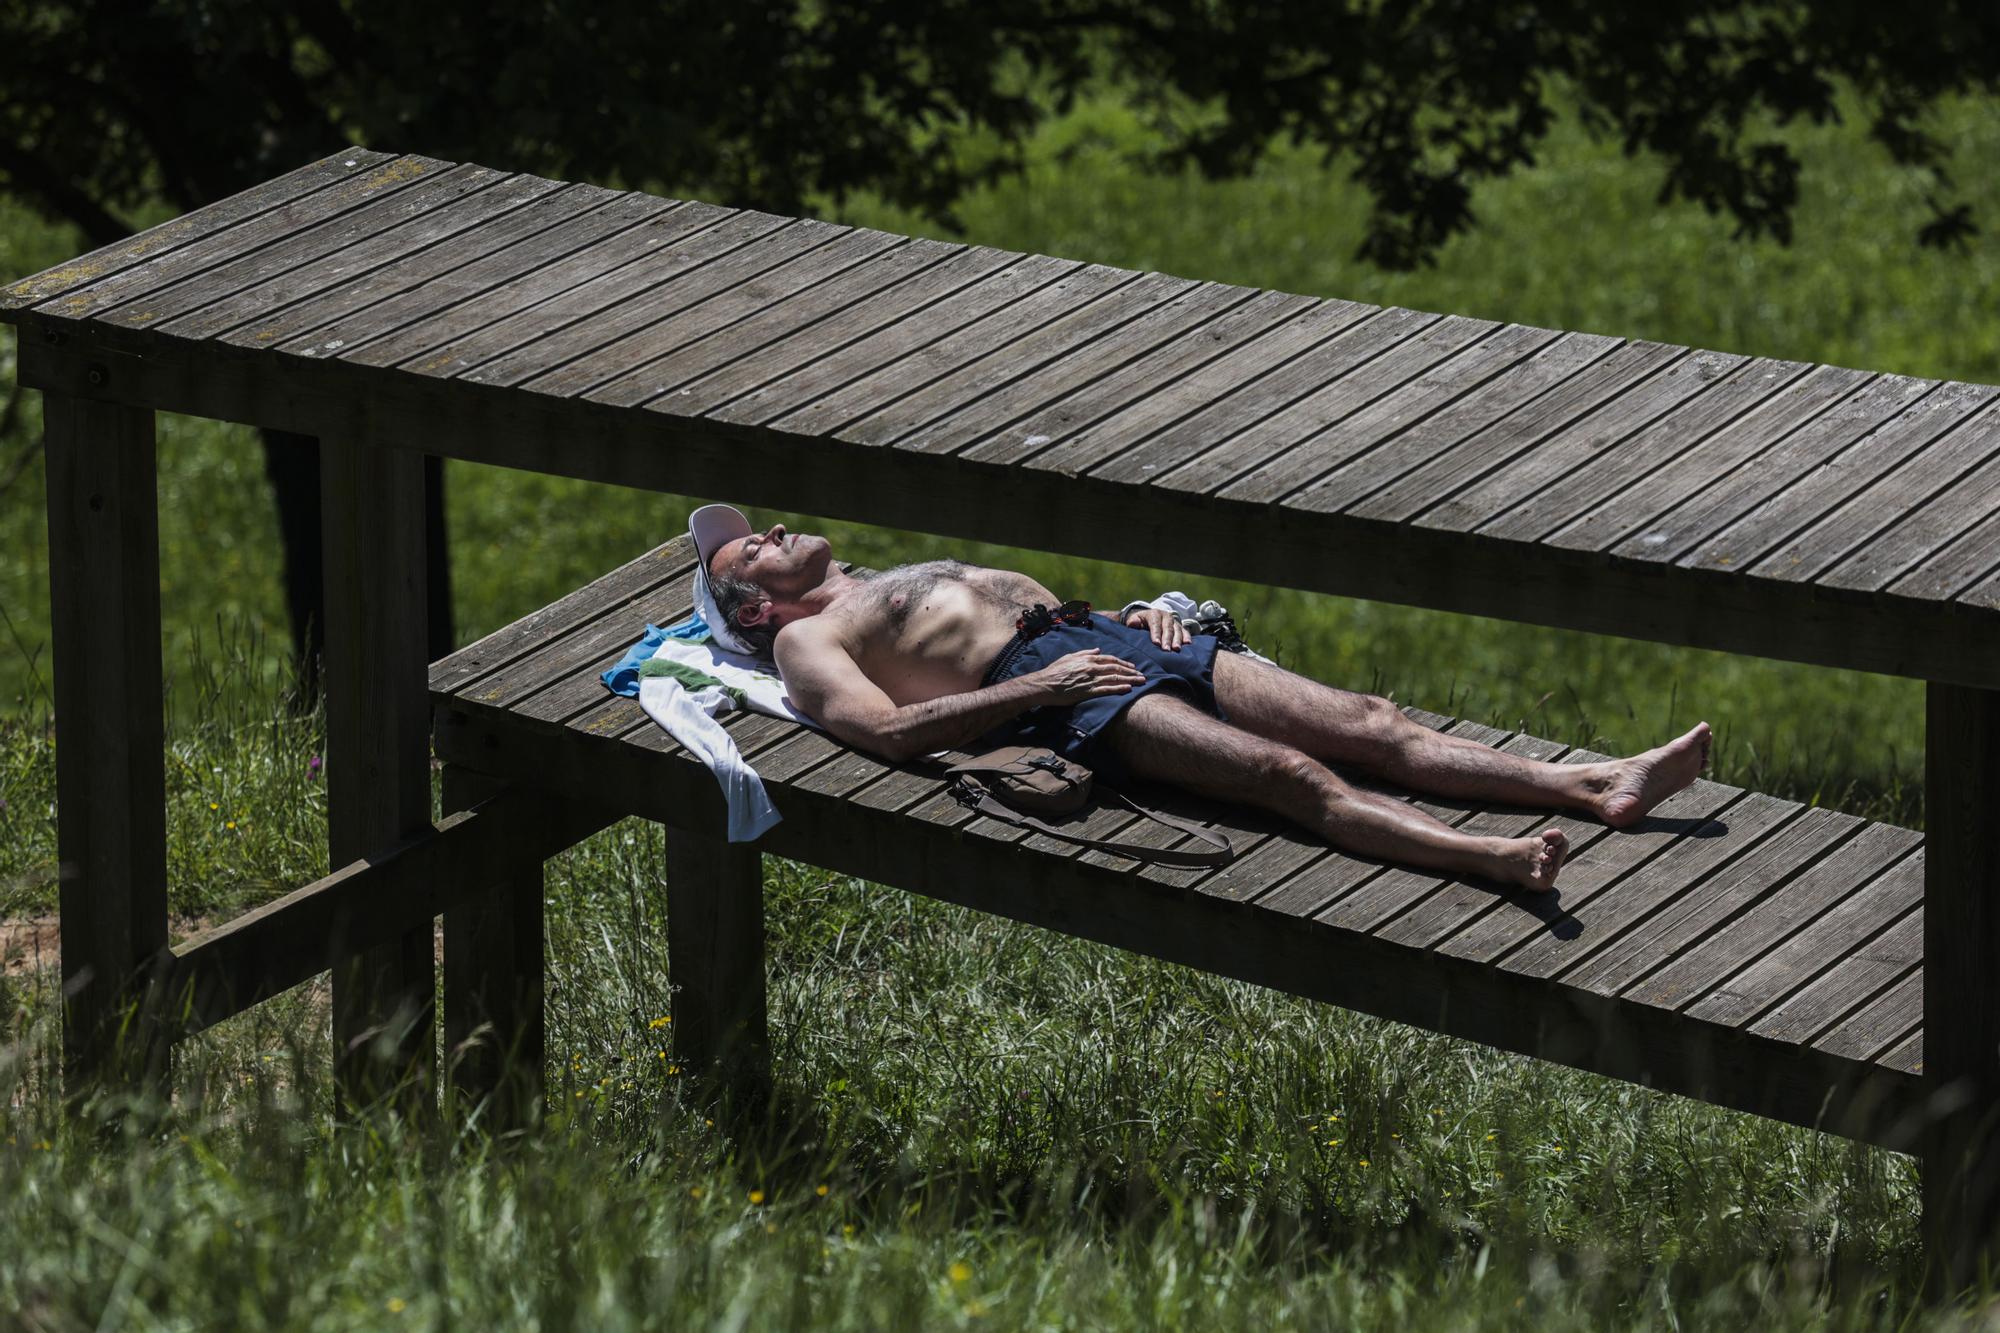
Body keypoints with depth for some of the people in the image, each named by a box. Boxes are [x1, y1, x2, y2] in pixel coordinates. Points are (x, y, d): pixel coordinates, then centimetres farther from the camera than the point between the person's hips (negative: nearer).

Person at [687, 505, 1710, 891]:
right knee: (1292, 775, -30)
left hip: (1112, 640, 8)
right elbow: (885, 727, -9)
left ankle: (1601, 788, -25)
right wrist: (1036, 688, -16)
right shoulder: (807, 641, 11)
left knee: (1375, 726, -11)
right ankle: (1496, 861, -50)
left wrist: (1141, 612, 13)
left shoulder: (906, 579, 37)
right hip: (1050, 689, -8)